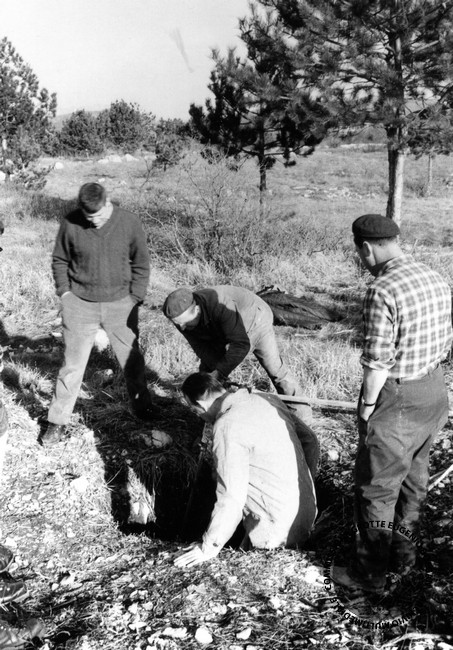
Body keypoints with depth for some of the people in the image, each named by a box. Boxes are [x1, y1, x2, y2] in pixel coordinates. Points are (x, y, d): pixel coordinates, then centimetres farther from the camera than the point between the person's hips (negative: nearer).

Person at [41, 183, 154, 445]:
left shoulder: (130, 222, -11)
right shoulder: (71, 224, -12)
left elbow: (141, 264, -1)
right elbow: (59, 260, 4)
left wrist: (135, 298, -4)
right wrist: (64, 292, -4)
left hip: (120, 305, 1)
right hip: (80, 305, 0)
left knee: (132, 360, 15)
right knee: (73, 364, 5)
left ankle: (143, 408, 37)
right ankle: (57, 421, 17)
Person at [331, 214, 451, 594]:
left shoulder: (382, 292, -23)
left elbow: (377, 364, -22)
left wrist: (367, 409, -10)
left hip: (395, 402, -8)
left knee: (377, 490, 7)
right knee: (413, 480, 22)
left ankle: (370, 574, 21)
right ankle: (404, 554, 39)